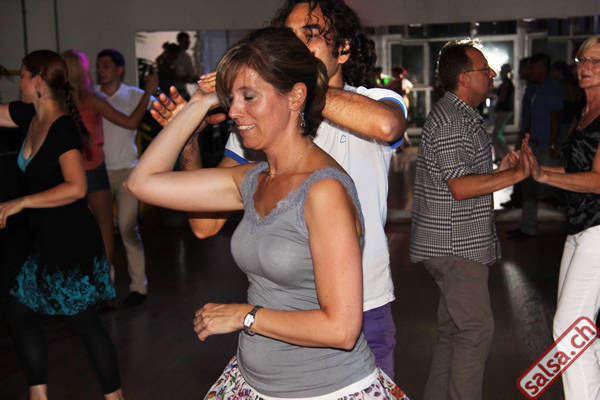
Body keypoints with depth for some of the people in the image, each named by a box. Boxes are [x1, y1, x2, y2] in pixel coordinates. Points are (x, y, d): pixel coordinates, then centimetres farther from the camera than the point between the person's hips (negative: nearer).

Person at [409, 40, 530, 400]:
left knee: (453, 330, 15)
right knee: (476, 329, -8)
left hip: (459, 244, 11)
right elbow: (460, 187, -23)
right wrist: (514, 174, -19)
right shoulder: (449, 120, -17)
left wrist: (501, 170, 7)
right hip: (454, 245, -11)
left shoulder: (464, 117, 18)